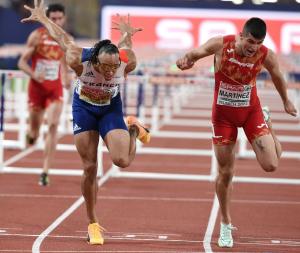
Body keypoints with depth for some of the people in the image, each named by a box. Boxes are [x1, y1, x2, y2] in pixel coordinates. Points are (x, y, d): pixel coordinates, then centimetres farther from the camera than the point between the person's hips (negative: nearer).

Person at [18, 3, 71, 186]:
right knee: (34, 133, 7)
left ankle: (45, 172, -17)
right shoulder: (37, 36, -8)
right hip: (37, 88, -1)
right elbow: (22, 62, -7)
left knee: (53, 125, -19)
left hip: (55, 89, 1)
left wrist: (67, 78, 5)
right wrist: (33, 74, -25)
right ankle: (31, 134, 50)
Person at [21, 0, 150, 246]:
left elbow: (126, 41, -9)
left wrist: (126, 35, 14)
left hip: (111, 108, 0)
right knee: (89, 168, 0)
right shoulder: (78, 60, -35)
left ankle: (133, 129, 12)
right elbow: (61, 37, -16)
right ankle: (93, 224, 16)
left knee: (122, 160, -22)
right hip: (84, 107, 0)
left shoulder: (128, 62, -33)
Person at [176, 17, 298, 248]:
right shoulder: (221, 45, -21)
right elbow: (195, 53, -4)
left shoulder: (266, 56, -18)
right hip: (223, 114, 0)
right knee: (225, 173, 3)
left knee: (271, 165, -13)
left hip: (251, 111, 0)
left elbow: (277, 77, 4)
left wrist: (286, 101, 20)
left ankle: (267, 123, 22)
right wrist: (186, 60, -28)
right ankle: (226, 224, 26)